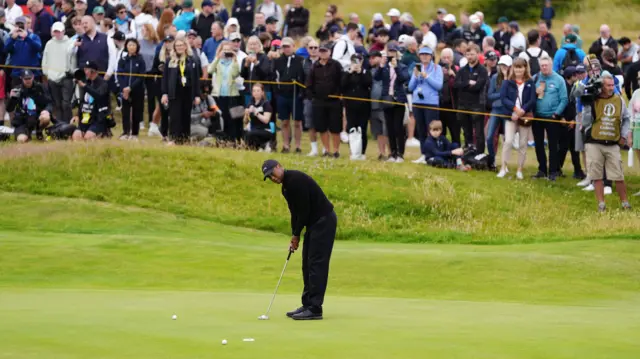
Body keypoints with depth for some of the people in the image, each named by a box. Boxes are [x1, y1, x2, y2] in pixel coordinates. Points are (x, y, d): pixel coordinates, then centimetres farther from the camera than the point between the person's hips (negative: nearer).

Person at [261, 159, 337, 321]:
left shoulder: (296, 179, -19)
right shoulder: (286, 187, 13)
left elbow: (304, 210, -20)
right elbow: (295, 212, 18)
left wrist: (296, 235, -9)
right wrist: (294, 237, 10)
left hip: (324, 221, -10)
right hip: (314, 222, 10)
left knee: (316, 265, -11)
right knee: (307, 265, 12)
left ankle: (315, 309, -11)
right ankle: (308, 305, 16)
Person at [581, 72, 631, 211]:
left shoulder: (619, 100, 4)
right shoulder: (591, 101, -4)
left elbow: (626, 119, 17)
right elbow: (585, 123, -6)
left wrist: (624, 135, 7)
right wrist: (587, 107, -18)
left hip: (613, 145, 1)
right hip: (594, 144, -1)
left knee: (618, 176, 1)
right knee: (597, 176, 2)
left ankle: (625, 203, 13)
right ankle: (601, 204, 10)